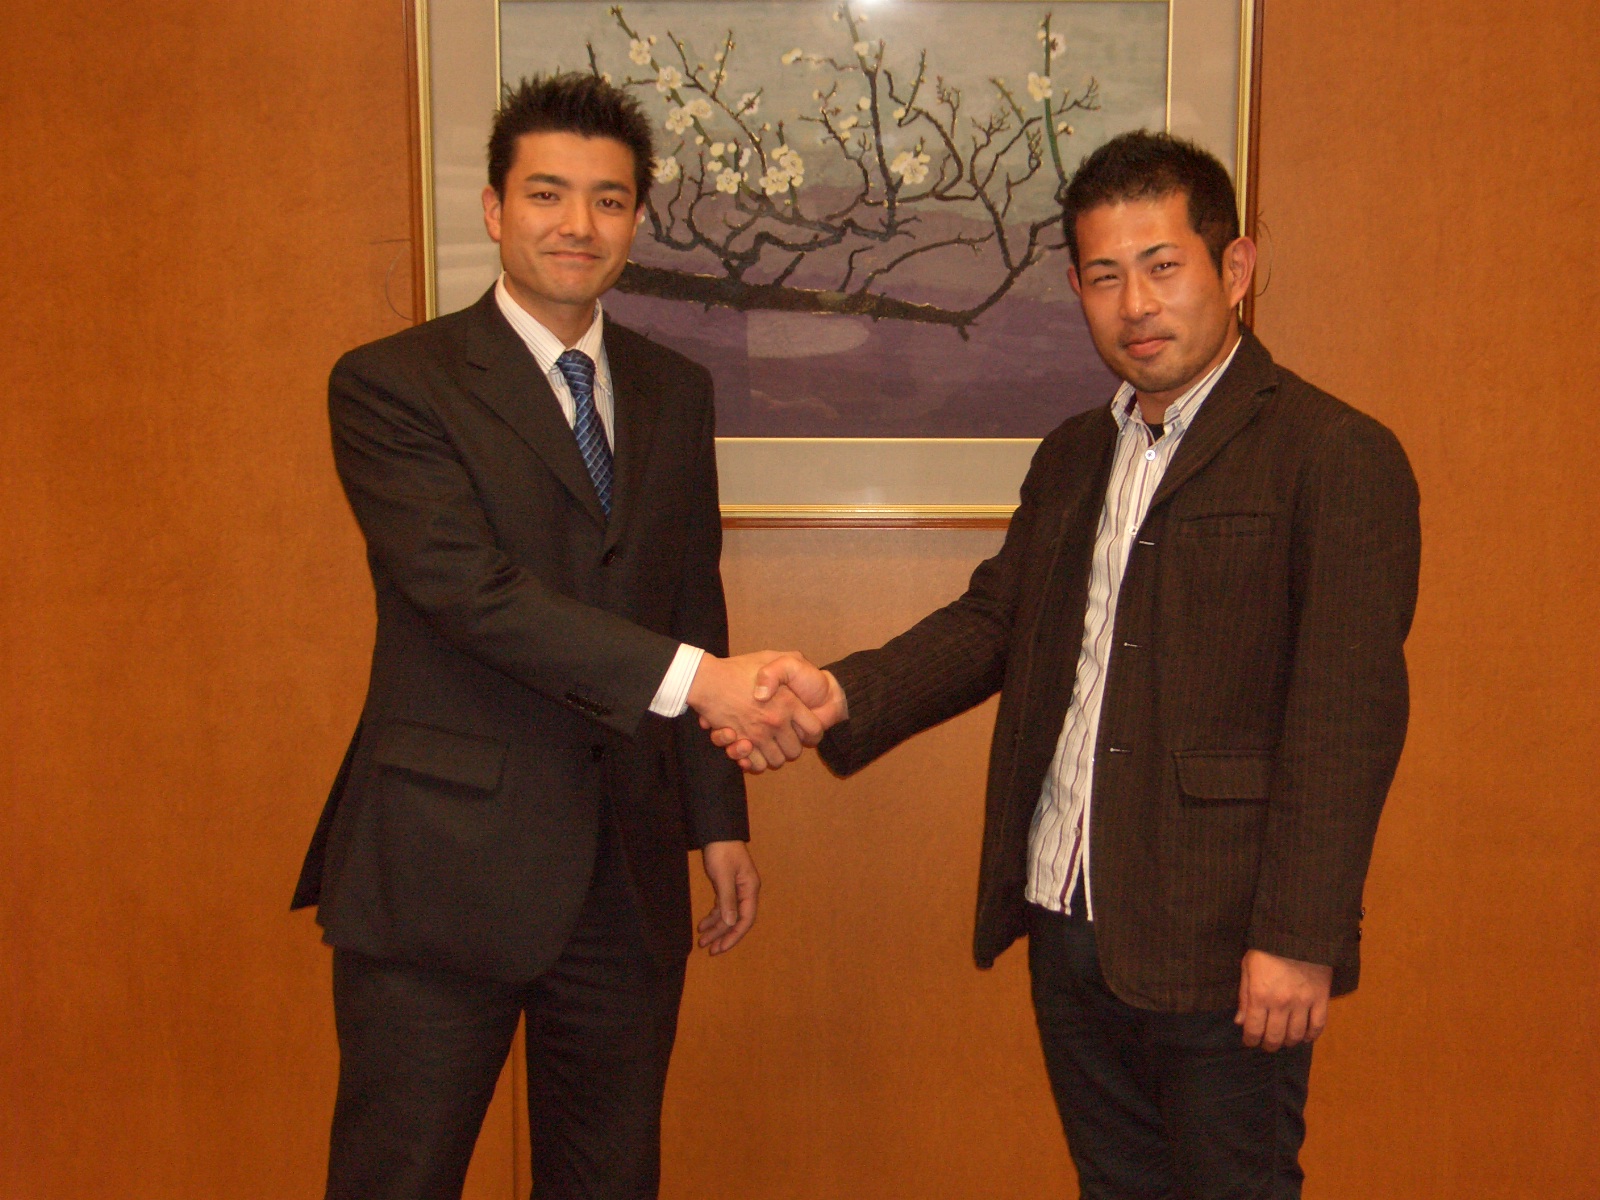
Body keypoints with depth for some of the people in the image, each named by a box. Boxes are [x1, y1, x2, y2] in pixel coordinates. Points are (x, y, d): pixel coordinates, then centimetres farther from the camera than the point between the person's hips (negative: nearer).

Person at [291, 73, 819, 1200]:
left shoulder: (676, 390, 11)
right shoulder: (391, 384, -6)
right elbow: (469, 588, -19)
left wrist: (720, 819, 13)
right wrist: (694, 677, -26)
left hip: (629, 873, 5)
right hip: (443, 868, -5)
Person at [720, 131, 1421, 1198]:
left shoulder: (1338, 457, -11)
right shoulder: (1072, 457, 14)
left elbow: (1347, 714, -15)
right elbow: (996, 618, 9)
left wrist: (1299, 938, -19)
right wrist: (842, 694, -8)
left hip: (1221, 949, -6)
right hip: (1068, 922, 7)